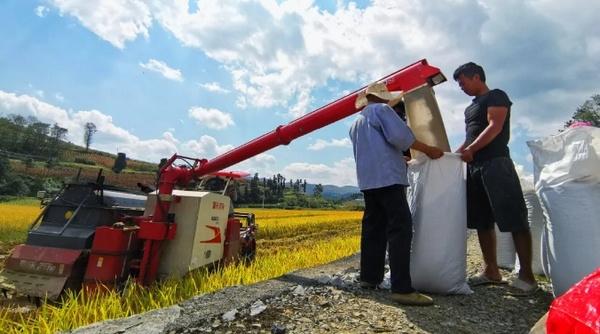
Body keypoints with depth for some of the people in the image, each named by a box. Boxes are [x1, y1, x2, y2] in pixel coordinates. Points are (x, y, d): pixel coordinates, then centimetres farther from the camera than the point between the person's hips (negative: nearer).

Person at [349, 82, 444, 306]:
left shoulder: (356, 122, 27)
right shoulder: (381, 110, 2)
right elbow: (399, 136, -12)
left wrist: (400, 160, 36)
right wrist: (428, 150, -1)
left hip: (368, 180, 9)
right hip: (387, 177, -9)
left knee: (373, 228, 11)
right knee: (400, 229, -12)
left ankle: (369, 277, 16)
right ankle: (402, 289, -15)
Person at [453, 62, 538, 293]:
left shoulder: (496, 96, 1)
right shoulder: (471, 107, 25)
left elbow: (495, 127, -13)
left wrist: (470, 150, -21)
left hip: (496, 163, -9)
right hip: (475, 167, 9)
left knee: (514, 219, -6)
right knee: (482, 221, 7)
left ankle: (526, 275, 0)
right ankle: (491, 271, 14)